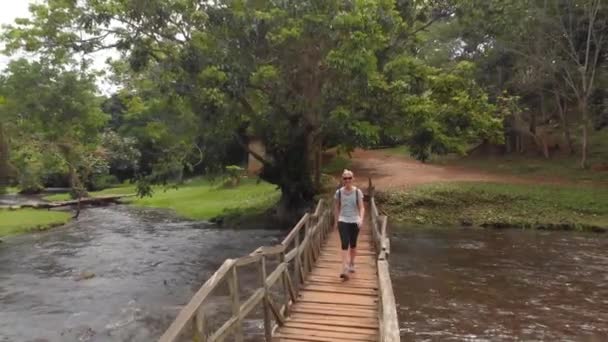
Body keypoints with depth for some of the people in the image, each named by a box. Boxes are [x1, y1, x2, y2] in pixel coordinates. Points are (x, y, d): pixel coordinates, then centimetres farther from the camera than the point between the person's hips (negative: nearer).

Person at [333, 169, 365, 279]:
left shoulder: (357, 192, -4)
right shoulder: (339, 192, -2)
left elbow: (361, 208, -8)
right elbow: (336, 208, 9)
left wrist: (361, 219, -25)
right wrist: (335, 222, 13)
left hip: (354, 222, 1)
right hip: (343, 221, -1)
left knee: (353, 245, 14)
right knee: (344, 244, -14)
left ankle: (351, 264, 37)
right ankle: (344, 269, -17)